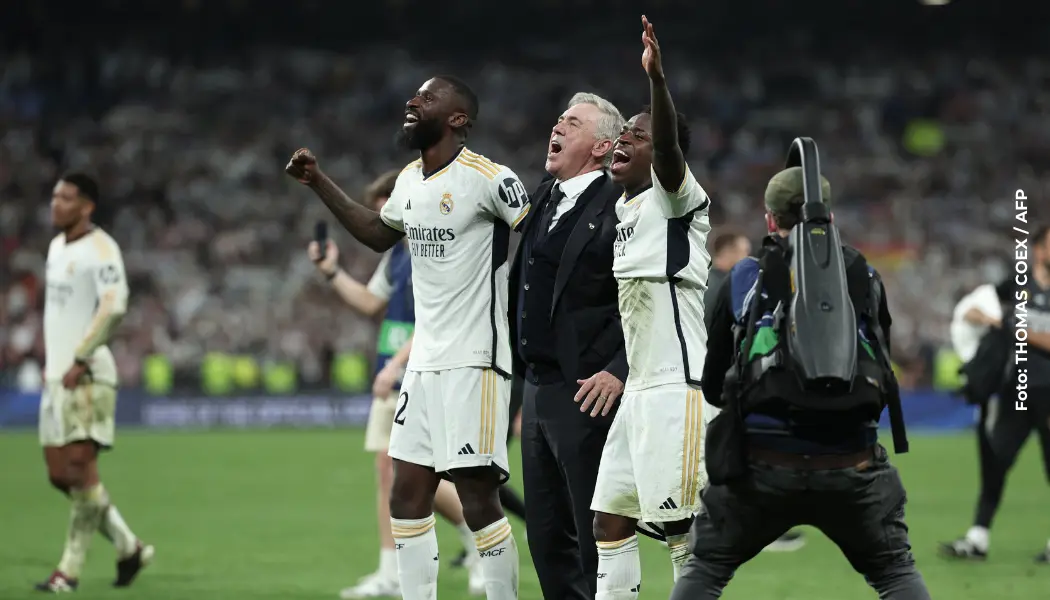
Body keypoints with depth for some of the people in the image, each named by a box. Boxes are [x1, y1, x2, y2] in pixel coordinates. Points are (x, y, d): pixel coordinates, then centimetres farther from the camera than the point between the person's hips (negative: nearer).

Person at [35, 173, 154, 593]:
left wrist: (80, 360, -22)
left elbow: (114, 306, -21)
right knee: (59, 475, 6)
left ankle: (70, 569, -7)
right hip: (56, 376, 9)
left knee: (80, 467, -11)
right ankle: (129, 548, 18)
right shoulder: (57, 246, 17)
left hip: (87, 377, -9)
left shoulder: (100, 249, -10)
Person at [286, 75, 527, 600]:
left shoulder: (488, 179, -14)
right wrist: (319, 184, 26)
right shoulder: (410, 180, 12)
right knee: (408, 497, 8)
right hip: (424, 361, 8)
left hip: (474, 361, -8)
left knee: (478, 501, -8)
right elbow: (379, 234, 31)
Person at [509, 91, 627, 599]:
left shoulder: (621, 206, -12)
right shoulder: (543, 200, 14)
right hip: (537, 387, 8)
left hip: (585, 395, -8)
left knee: (597, 537, -4)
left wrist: (620, 371, -19)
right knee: (546, 536, 12)